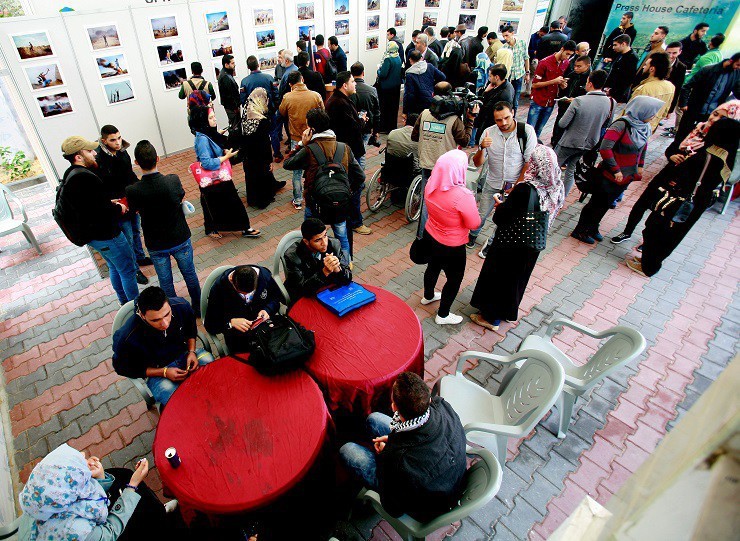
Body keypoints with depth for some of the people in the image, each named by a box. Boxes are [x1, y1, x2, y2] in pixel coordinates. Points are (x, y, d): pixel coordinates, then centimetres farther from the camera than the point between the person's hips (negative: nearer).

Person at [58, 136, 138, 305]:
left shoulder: (70, 175, 7)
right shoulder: (85, 178, -27)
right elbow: (103, 211, -30)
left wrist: (110, 203, 4)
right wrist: (118, 209, -11)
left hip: (90, 233, 11)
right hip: (105, 235, -11)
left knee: (115, 268, 25)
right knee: (128, 269, 3)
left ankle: (124, 301, 41)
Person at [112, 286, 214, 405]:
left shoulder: (181, 306, -20)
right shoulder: (127, 338, -29)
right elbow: (124, 369, -10)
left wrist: (192, 352, -12)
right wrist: (163, 372, -19)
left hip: (183, 354, 3)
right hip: (156, 370, -3)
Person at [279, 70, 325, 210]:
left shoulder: (287, 97, -12)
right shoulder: (315, 95, -11)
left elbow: (282, 113, 7)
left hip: (296, 139, -1)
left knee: (297, 171, 11)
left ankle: (297, 201, 15)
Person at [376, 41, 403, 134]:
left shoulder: (388, 59, -21)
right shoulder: (398, 58, 2)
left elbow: (383, 74, -25)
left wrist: (378, 70, -3)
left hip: (386, 87, -7)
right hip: (396, 86, 7)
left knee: (384, 107, 5)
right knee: (394, 107, 15)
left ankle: (383, 128, 12)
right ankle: (393, 127, 25)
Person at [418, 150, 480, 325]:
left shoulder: (430, 185, -13)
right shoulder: (462, 196, -34)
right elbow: (474, 224, -21)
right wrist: (471, 204, -6)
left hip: (429, 237, 7)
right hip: (451, 247, -6)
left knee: (433, 267, 31)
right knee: (455, 278, 18)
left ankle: (428, 296, 58)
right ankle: (443, 315, 36)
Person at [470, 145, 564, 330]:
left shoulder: (525, 190, -32)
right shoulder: (557, 188, -8)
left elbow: (502, 219, -27)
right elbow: (547, 217, 6)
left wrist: (500, 205, -5)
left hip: (511, 246, -7)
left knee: (498, 277, 14)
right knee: (518, 277, 26)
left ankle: (491, 317, 31)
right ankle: (508, 311, 47)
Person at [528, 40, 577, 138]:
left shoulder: (566, 64, 5)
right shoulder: (545, 63, -13)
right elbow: (534, 84, -12)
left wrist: (562, 84, -6)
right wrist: (553, 81, -20)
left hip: (550, 103, 5)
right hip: (538, 101, -5)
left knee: (539, 129, 11)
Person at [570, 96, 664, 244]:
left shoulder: (645, 127, 3)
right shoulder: (622, 125, -22)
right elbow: (605, 148, -29)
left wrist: (640, 165, 14)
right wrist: (616, 170, -23)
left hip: (627, 176, 7)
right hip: (610, 175, -7)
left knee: (606, 204, 18)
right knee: (596, 203, 5)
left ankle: (592, 229, 34)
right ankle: (579, 231, 19)